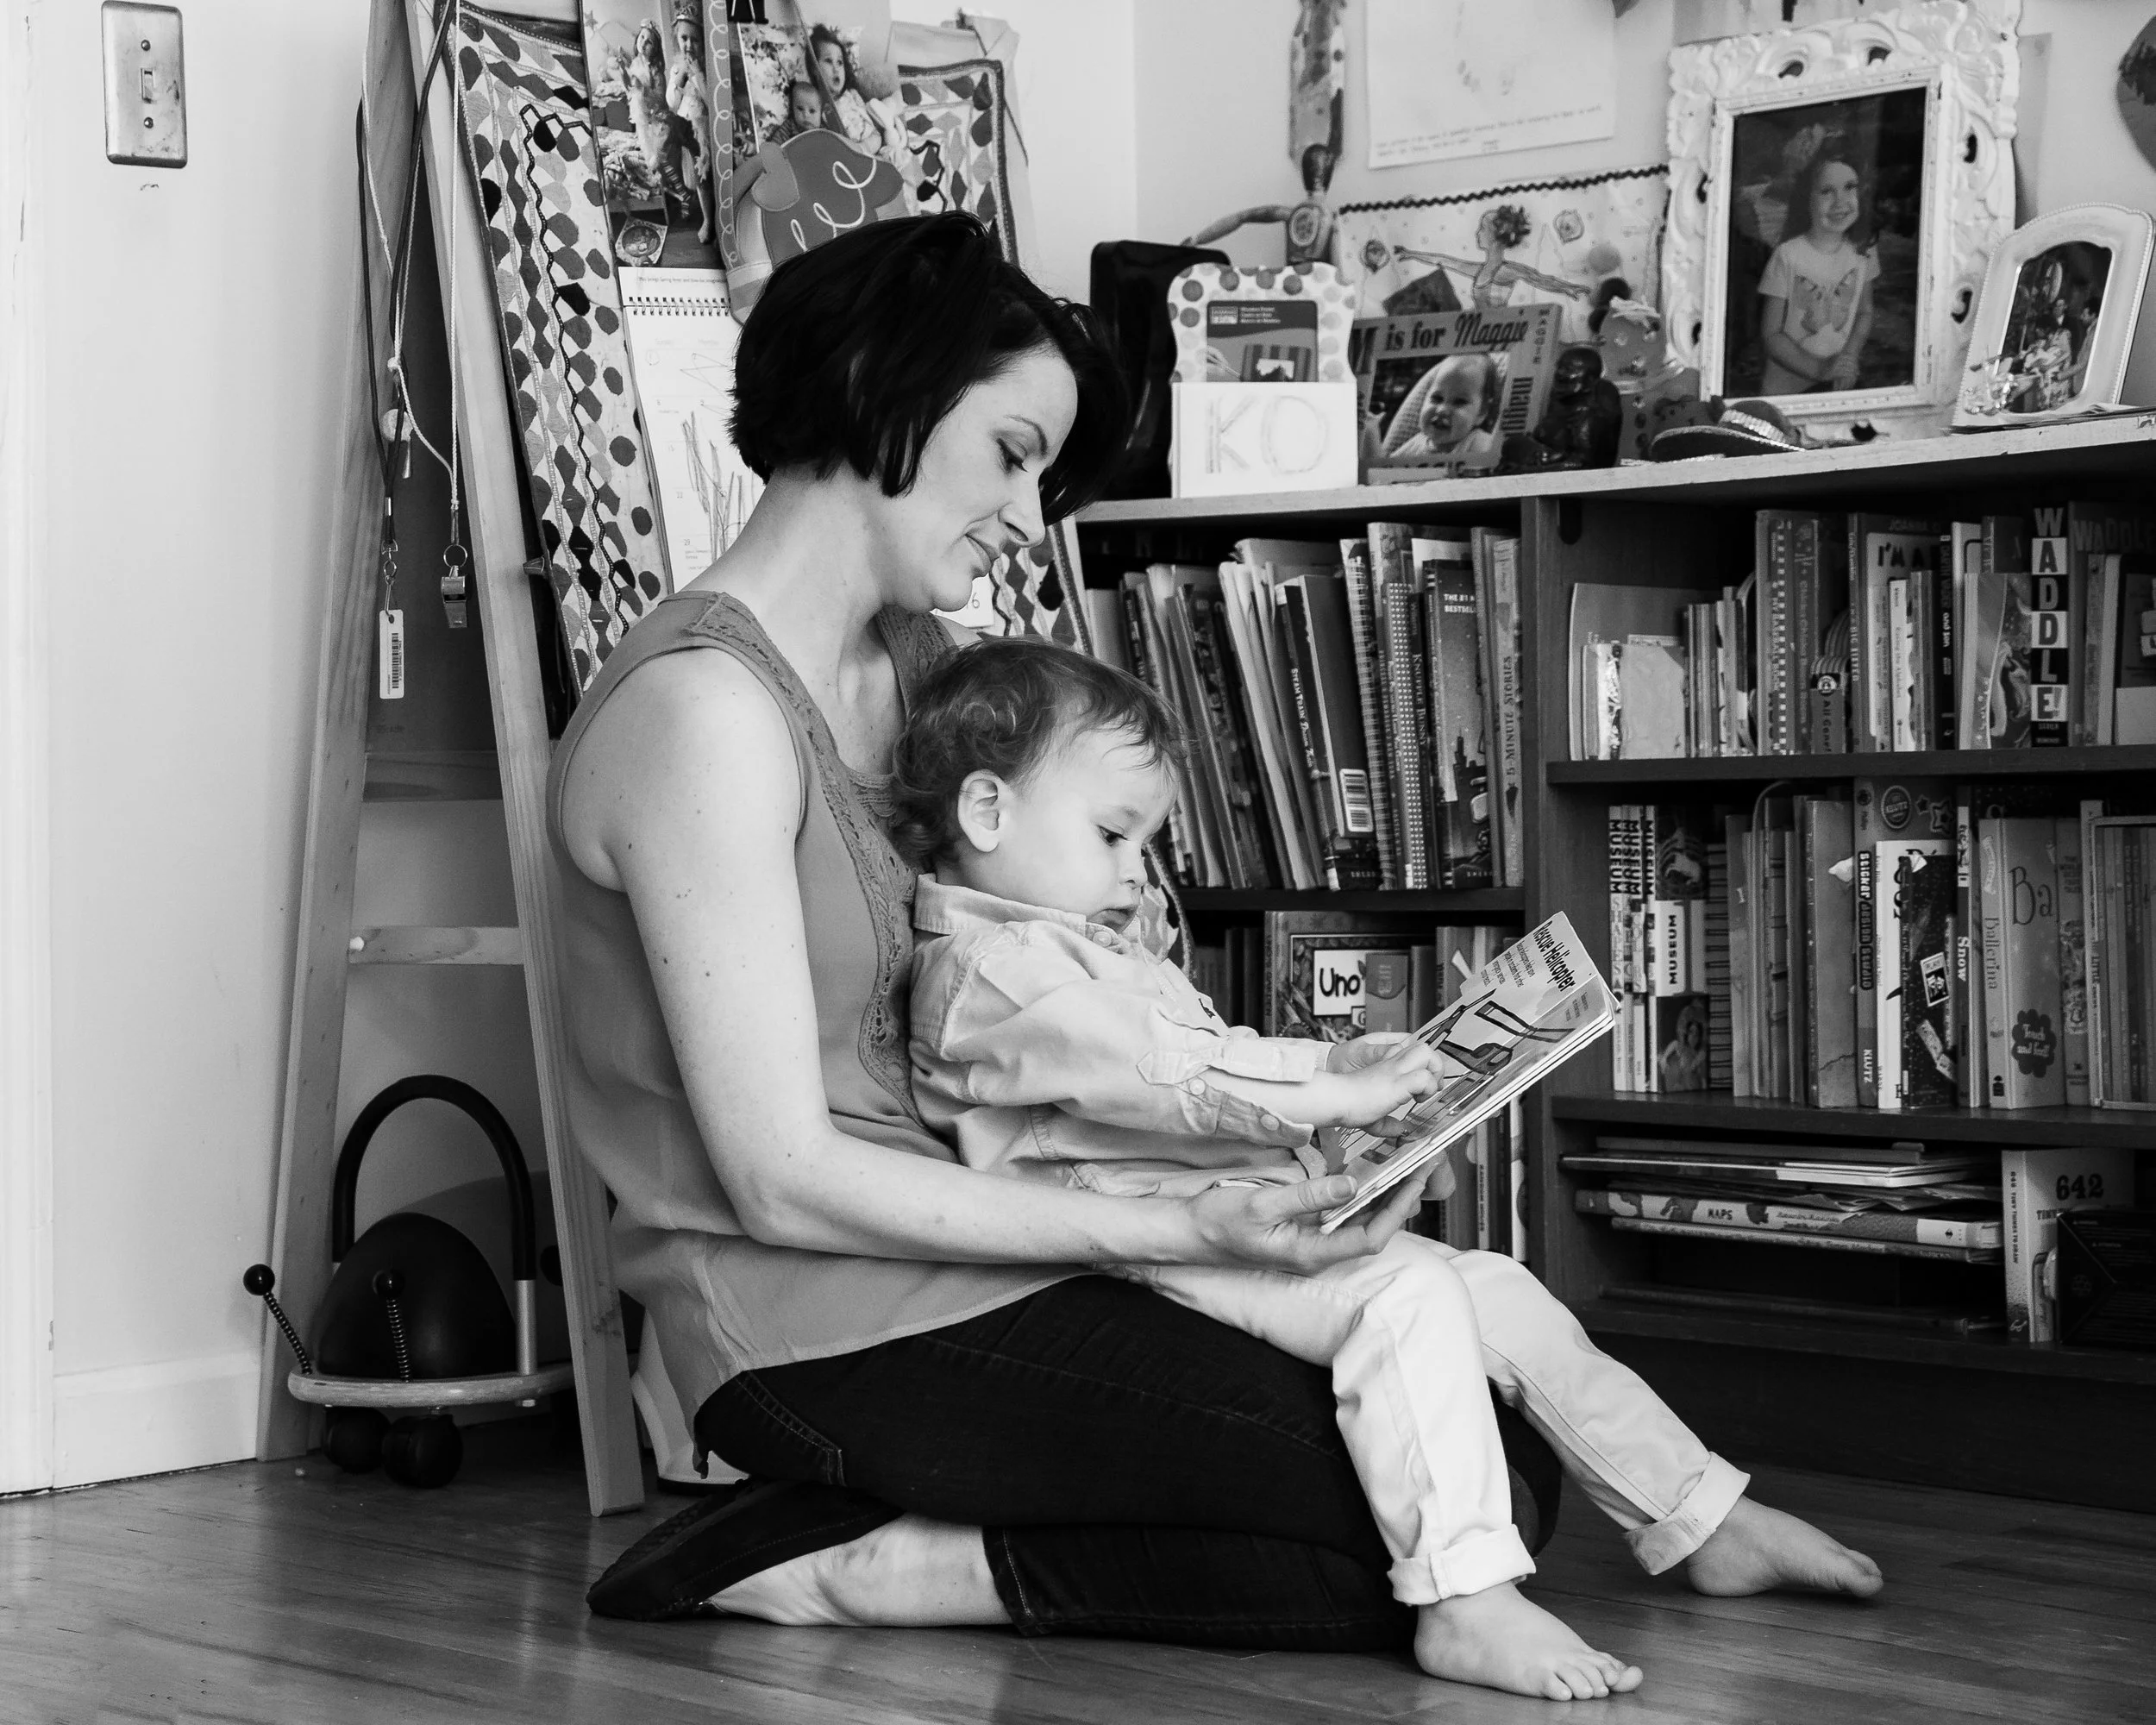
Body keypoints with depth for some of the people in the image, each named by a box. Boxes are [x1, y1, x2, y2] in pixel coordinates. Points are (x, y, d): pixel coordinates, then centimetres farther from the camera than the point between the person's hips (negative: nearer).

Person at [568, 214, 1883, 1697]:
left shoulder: (917, 662, 12)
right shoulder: (703, 707, -17)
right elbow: (783, 1177, -20)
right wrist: (1176, 1232, -23)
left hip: (961, 1241, 9)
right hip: (817, 1324, -9)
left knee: (1491, 1436, 0)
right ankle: (851, 1563, -8)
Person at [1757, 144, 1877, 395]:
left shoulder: (1862, 252, 2)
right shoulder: (1787, 256, -10)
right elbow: (1771, 335, -6)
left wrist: (1850, 356, -3)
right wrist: (1819, 370, -16)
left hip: (1842, 384, 3)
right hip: (1786, 388, -3)